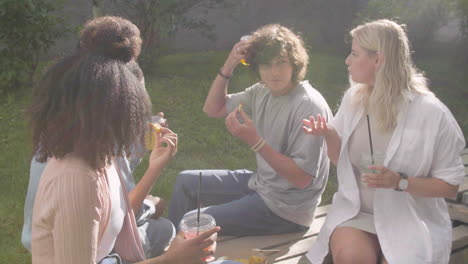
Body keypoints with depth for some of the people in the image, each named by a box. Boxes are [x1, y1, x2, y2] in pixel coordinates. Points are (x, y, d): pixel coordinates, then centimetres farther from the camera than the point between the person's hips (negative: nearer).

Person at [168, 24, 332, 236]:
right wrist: (228, 66, -6)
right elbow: (213, 109, 9)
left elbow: (302, 178, -25)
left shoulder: (309, 107, -25)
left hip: (286, 209, -8)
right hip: (260, 182, 9)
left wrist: (255, 141, -31)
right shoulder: (262, 92, -1)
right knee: (186, 181, 14)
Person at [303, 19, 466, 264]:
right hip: (356, 211, 2)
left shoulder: (432, 114, -15)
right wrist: (329, 134, -11)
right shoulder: (353, 98, -1)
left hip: (412, 221, -2)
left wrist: (400, 182, -24)